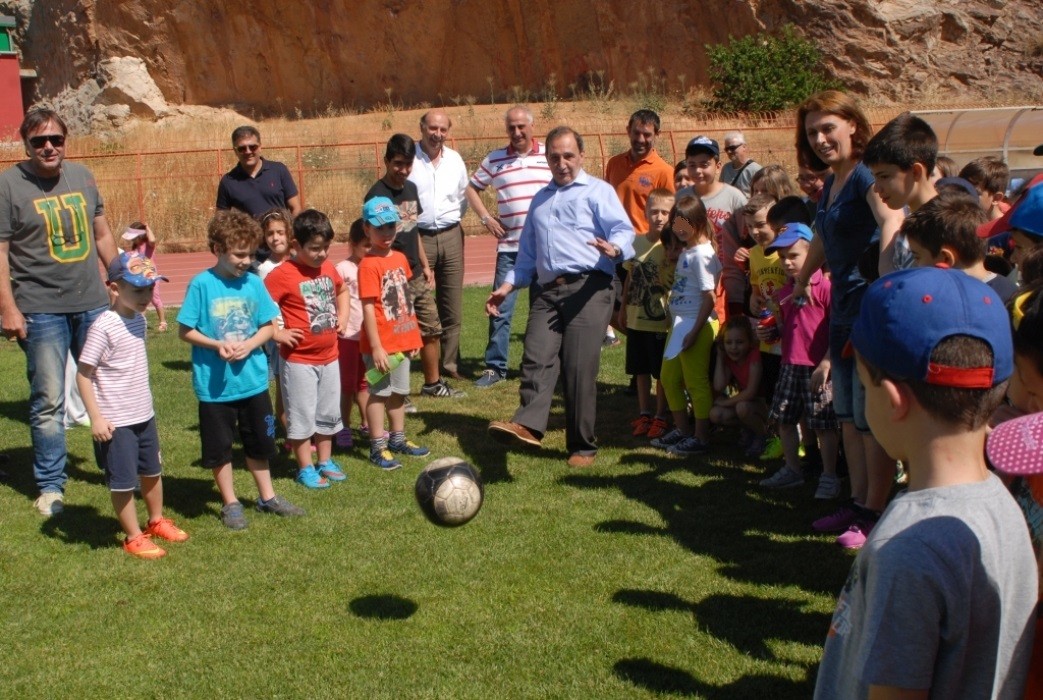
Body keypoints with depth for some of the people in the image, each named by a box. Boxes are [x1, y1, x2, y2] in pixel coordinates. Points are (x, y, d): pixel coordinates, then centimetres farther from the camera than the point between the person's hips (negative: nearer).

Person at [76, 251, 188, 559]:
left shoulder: (138, 319, 4)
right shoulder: (103, 327, -20)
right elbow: (83, 374, -19)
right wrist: (96, 417, -20)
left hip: (144, 415, 8)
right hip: (116, 421, -8)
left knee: (152, 472, 22)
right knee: (123, 481, 4)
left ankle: (156, 521, 41)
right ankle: (134, 537, 19)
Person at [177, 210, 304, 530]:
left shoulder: (254, 283, -2)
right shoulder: (201, 284, -12)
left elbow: (268, 326, 3)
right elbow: (185, 330, -8)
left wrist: (249, 345, -15)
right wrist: (216, 344, -22)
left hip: (253, 379, 3)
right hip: (215, 384, -3)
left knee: (259, 441, 16)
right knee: (219, 447, 9)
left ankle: (267, 497, 33)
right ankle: (230, 503, 25)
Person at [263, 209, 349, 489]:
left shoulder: (328, 268, 3)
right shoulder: (283, 275, -17)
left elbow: (342, 290, 23)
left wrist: (342, 317, 10)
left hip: (329, 357, 7)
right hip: (299, 360, -7)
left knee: (328, 413, 17)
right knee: (302, 416, 4)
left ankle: (325, 461, 32)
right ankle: (305, 469, 15)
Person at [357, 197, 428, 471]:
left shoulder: (400, 259, 8)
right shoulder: (369, 265, -16)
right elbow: (368, 308, -19)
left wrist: (414, 335, 15)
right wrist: (376, 347, -21)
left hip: (402, 340, 8)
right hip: (381, 344, -8)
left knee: (399, 391, 18)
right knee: (379, 393, 2)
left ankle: (398, 439, 32)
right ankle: (378, 447, 11)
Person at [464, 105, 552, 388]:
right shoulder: (494, 160, 5)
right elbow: (472, 188, 16)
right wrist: (485, 218, 4)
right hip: (509, 246, 1)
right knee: (500, 308, 0)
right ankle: (495, 367, 9)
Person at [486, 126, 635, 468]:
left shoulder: (598, 191, 9)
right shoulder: (540, 199, 28)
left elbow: (623, 230, -5)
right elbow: (528, 252, 32)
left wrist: (615, 248, -27)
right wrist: (508, 285, 21)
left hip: (588, 288, -5)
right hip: (548, 290, 5)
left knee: (579, 366, -9)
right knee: (537, 357, -16)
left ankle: (582, 446, 0)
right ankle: (527, 425, -33)